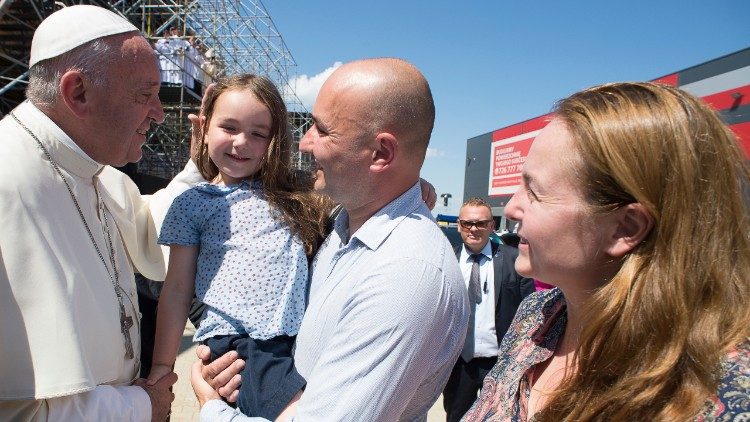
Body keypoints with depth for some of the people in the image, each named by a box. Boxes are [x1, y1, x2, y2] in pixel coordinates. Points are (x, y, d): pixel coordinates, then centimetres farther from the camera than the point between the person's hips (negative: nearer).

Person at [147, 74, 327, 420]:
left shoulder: (291, 195, 15)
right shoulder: (192, 204, 8)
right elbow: (177, 289, 9)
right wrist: (162, 365, 8)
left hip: (298, 341, 5)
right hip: (235, 344, -5)